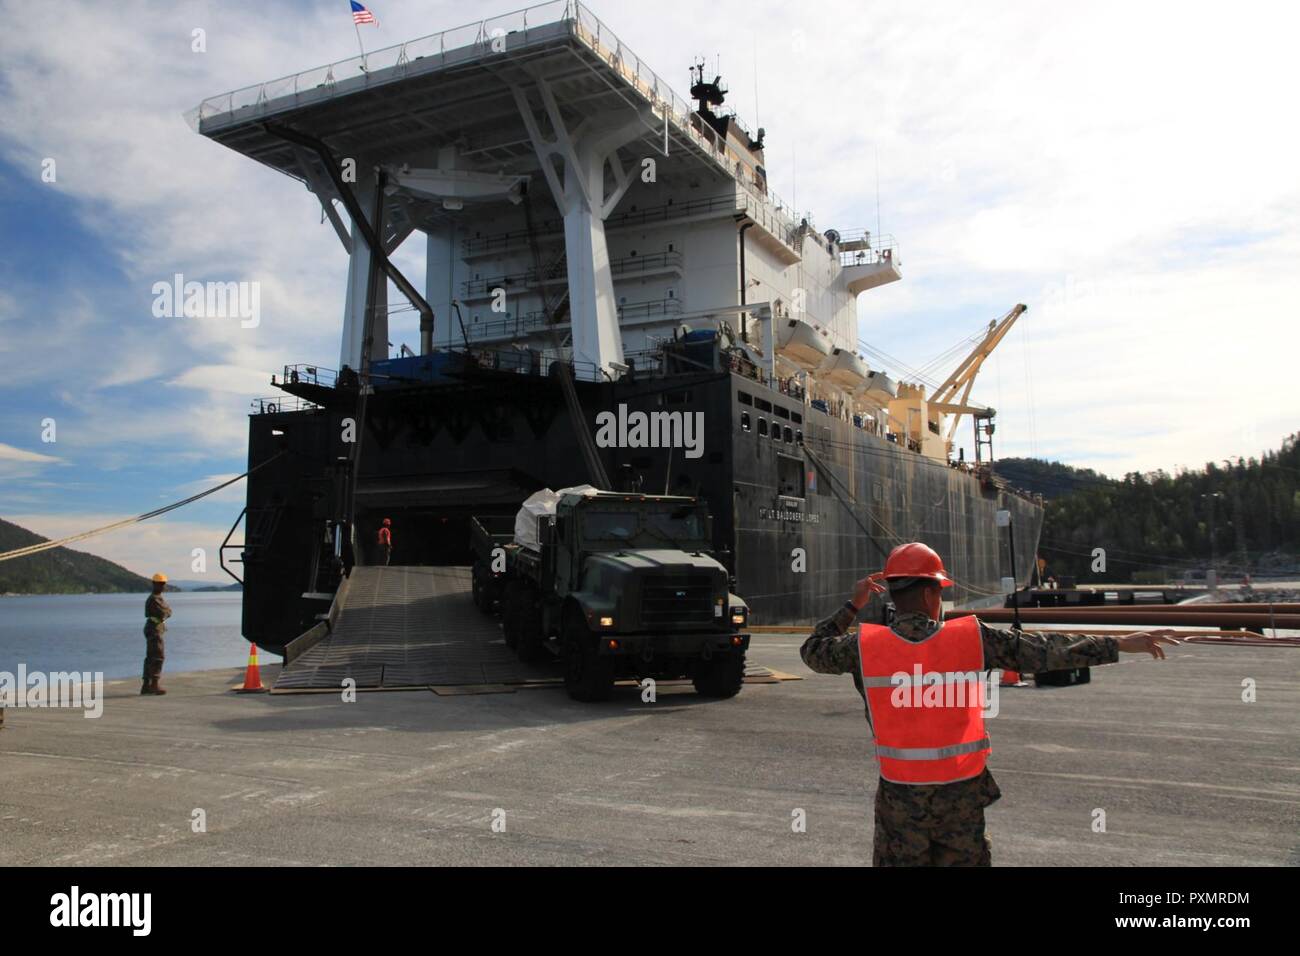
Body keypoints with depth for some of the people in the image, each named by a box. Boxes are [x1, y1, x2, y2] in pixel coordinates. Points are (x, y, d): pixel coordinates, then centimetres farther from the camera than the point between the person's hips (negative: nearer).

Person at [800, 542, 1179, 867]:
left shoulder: (865, 645, -8)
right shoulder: (972, 637, -8)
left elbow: (814, 652, 10)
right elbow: (1047, 650, -5)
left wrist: (852, 605, 16)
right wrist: (1121, 644, 2)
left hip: (900, 796, 0)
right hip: (962, 793, 0)